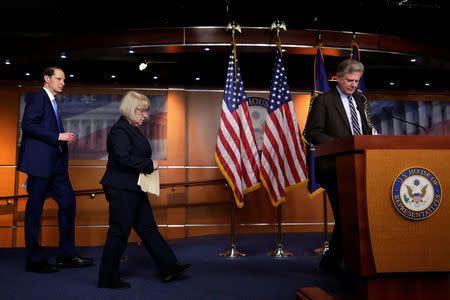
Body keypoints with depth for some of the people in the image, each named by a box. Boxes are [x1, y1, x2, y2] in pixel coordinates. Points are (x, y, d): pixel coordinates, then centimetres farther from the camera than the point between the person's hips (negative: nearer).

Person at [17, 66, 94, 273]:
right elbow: (27, 125, -18)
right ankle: (33, 260, 10)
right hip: (40, 162, -9)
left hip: (55, 164, 9)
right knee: (35, 208, 0)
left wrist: (64, 138, 10)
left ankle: (66, 255, 15)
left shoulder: (52, 102, 22)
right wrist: (58, 136, -19)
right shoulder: (37, 98, -5)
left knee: (68, 202, 6)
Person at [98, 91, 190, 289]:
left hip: (134, 190, 10)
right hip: (122, 190, -10)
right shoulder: (119, 130, -14)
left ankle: (168, 268, 19)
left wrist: (149, 165, 8)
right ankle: (107, 278, 14)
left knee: (148, 228, 12)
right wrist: (150, 165, -17)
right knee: (119, 233, -1)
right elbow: (124, 158, -26)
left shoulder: (133, 130, 16)